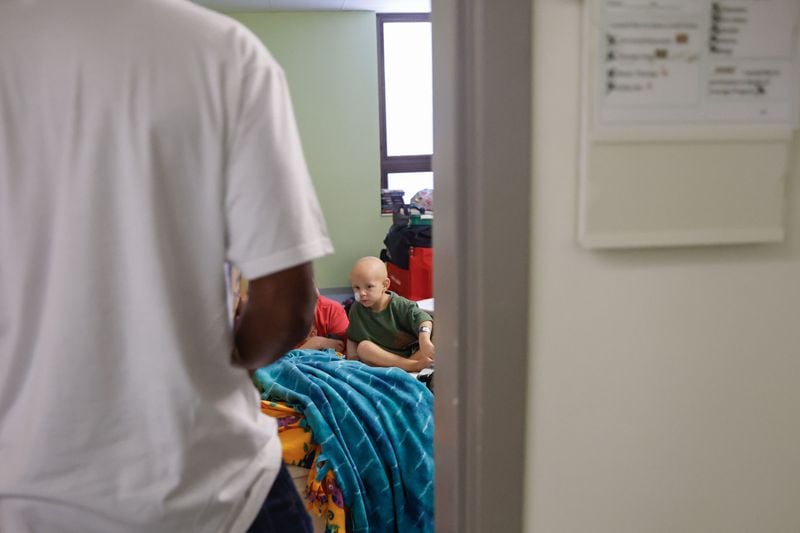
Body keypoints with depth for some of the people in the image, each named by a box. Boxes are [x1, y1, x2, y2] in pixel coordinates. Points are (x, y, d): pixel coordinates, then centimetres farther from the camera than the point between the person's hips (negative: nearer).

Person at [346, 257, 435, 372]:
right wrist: (353, 358, -8)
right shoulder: (357, 310, 0)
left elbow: (422, 318, -23)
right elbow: (352, 338, 10)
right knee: (363, 347, -28)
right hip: (380, 357, 2)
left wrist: (424, 339, -43)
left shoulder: (399, 305, -9)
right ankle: (411, 365, -34)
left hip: (411, 353, -2)